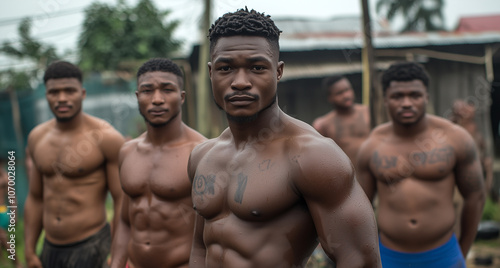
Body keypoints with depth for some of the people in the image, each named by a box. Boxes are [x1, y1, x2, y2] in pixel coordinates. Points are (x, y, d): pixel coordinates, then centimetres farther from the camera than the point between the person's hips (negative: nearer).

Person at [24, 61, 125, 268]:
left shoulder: (105, 137, -11)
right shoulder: (37, 137, 7)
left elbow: (122, 201, -12)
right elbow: (35, 199, 14)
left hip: (90, 247, -5)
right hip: (50, 248, 6)